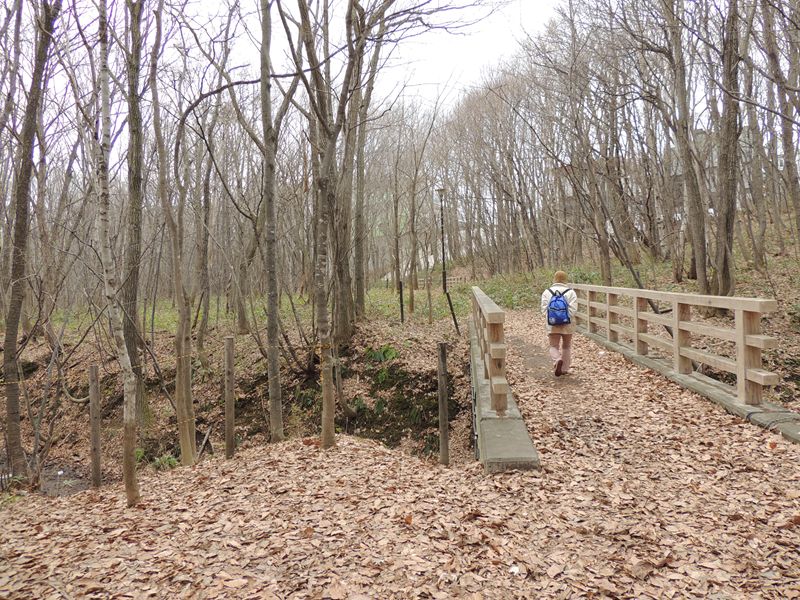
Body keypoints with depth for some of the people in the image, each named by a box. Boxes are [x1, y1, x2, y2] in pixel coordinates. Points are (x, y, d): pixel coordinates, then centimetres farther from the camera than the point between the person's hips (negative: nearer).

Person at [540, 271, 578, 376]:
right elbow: (573, 309, -13)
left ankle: (557, 361, -26)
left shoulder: (547, 292, 0)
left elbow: (544, 309, -6)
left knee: (554, 346, 4)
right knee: (566, 346, 16)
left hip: (552, 325, 0)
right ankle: (564, 369, 23)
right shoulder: (571, 292, -3)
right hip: (568, 325, 1)